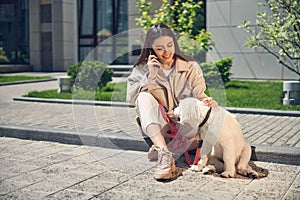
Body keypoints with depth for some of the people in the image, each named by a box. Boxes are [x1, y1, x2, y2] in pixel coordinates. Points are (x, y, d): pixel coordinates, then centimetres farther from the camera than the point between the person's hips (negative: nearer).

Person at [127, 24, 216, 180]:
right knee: (145, 97, -29)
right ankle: (164, 154, -44)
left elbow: (199, 96, 2)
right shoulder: (142, 69, 5)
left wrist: (206, 101, -21)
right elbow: (131, 98, -5)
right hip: (156, 128, 0)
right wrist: (150, 76, -16)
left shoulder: (191, 67, 5)